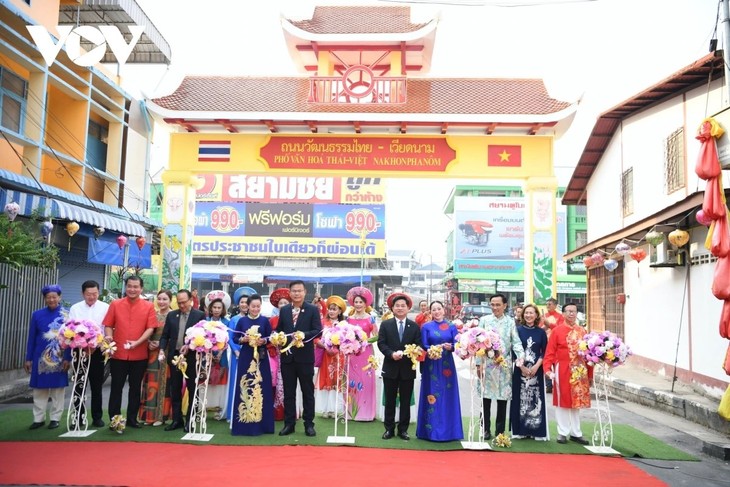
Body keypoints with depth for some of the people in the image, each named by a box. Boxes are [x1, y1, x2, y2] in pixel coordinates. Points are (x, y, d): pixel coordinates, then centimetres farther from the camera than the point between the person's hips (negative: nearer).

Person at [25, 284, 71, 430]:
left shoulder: (66, 314, -2)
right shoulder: (37, 314, 5)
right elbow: (31, 338, 8)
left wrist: (68, 358, -10)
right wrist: (28, 358, 5)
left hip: (59, 358, -2)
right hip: (40, 357, 2)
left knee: (58, 387, 5)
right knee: (39, 388, 7)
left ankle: (55, 418, 15)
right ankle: (39, 418, 18)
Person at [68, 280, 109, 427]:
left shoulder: (105, 308, -2)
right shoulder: (75, 308, 5)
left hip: (97, 351, -1)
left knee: (96, 386, 8)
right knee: (79, 386, 6)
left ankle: (97, 417, 18)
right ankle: (79, 416, 17)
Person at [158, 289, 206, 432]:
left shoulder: (200, 315, -4)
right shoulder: (171, 315, 8)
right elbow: (165, 335, 8)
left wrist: (189, 346, -20)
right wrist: (162, 349, -8)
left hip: (192, 357, -4)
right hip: (174, 356, 4)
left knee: (192, 390, 5)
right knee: (175, 390, 10)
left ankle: (190, 420, 13)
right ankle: (176, 419, 19)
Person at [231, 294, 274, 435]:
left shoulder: (265, 320, 2)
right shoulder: (241, 321, 5)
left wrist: (263, 341, -17)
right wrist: (243, 339, -12)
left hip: (261, 358, -1)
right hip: (246, 357, 1)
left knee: (261, 389, 1)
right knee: (244, 388, 1)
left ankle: (260, 423, 10)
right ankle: (245, 423, 10)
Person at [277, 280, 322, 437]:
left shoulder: (313, 309, -3)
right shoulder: (284, 310, 9)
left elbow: (318, 331, -9)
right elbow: (279, 330, 12)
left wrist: (303, 335, -24)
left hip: (305, 357, -3)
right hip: (287, 356, 3)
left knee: (308, 392, 6)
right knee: (288, 392, 9)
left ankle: (309, 424, 15)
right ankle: (289, 424, 19)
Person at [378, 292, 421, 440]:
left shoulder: (414, 326, 4)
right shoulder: (385, 324, 3)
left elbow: (418, 345, -1)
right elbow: (381, 343, -4)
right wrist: (392, 354, -20)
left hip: (407, 369, 0)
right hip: (390, 368, 0)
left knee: (405, 401, 7)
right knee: (390, 401, 8)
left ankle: (403, 429, 17)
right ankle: (389, 428, 16)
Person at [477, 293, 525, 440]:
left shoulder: (510, 322, 6)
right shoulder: (484, 320, 4)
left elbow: (516, 342, 0)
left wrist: (521, 356, -19)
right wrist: (479, 363, -4)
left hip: (504, 366, 1)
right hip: (487, 365, 0)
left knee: (502, 399, 5)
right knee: (486, 398, 3)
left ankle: (500, 431, 15)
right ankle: (486, 429, 15)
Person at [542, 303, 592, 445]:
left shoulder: (582, 331, 9)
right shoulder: (557, 331, -2)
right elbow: (550, 352, -6)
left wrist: (590, 373, 6)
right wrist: (548, 369, -16)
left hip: (580, 371, 4)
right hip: (562, 371, -4)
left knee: (577, 401, 9)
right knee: (562, 402, 4)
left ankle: (575, 433, 19)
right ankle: (562, 433, 12)